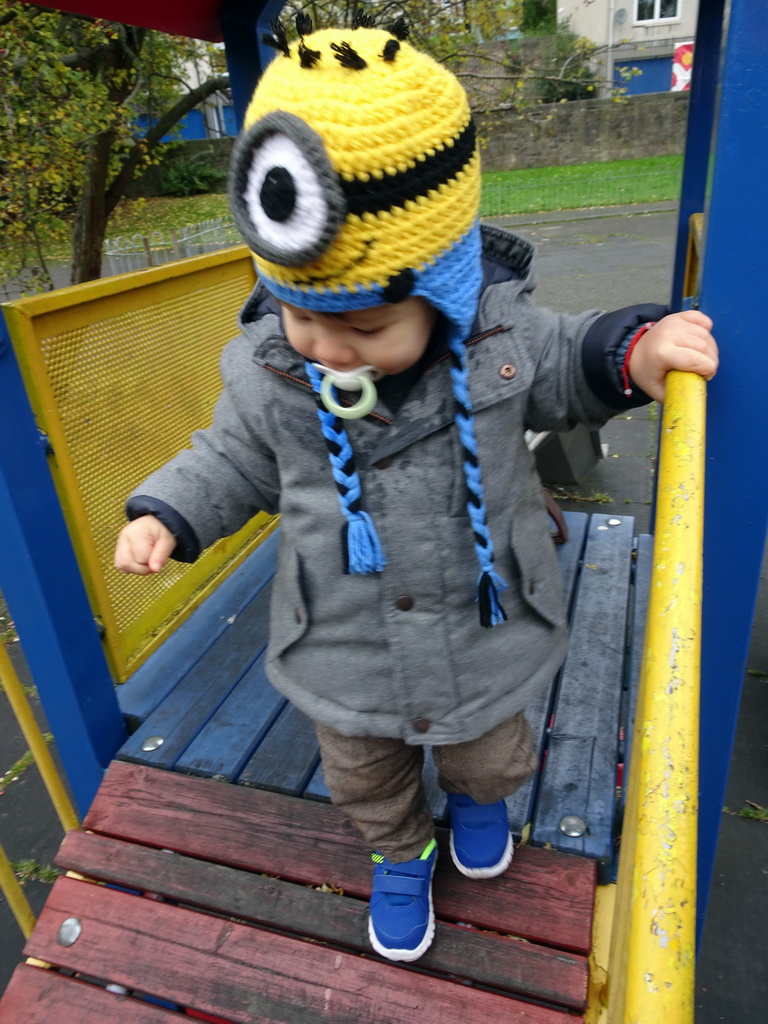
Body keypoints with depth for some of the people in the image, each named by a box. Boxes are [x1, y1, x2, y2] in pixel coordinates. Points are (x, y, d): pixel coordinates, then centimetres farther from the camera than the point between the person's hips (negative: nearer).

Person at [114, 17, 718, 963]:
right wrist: (166, 513, -14)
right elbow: (236, 459, 0)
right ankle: (400, 855, 61)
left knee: (491, 759, 29)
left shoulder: (499, 334, -21)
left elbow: (563, 373, 0)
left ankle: (473, 791, 67)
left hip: (484, 634, 0)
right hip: (344, 654, 1)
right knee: (364, 779, 26)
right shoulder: (266, 368, -18)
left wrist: (633, 350, -20)